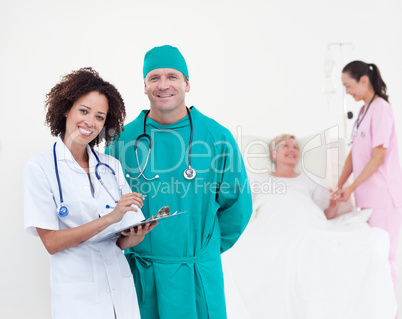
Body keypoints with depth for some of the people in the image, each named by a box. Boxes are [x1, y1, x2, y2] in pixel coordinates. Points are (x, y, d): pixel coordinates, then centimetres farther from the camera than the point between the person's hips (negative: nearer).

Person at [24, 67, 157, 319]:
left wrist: (134, 236, -18)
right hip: (77, 296, -4)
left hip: (121, 289, 4)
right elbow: (51, 242, -12)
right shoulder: (40, 169, -6)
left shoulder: (112, 166, 6)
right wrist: (109, 218, -21)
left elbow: (121, 241, 6)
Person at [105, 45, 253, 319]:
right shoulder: (124, 139, -2)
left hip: (199, 274, 0)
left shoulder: (218, 137, -3)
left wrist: (206, 248, 8)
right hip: (140, 273, 1)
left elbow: (237, 205, 5)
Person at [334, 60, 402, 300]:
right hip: (367, 195, 8)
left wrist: (351, 188, -14)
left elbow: (379, 156, -15)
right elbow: (354, 154, 15)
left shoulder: (380, 108, -11)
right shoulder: (363, 111, 15)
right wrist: (339, 187, 9)